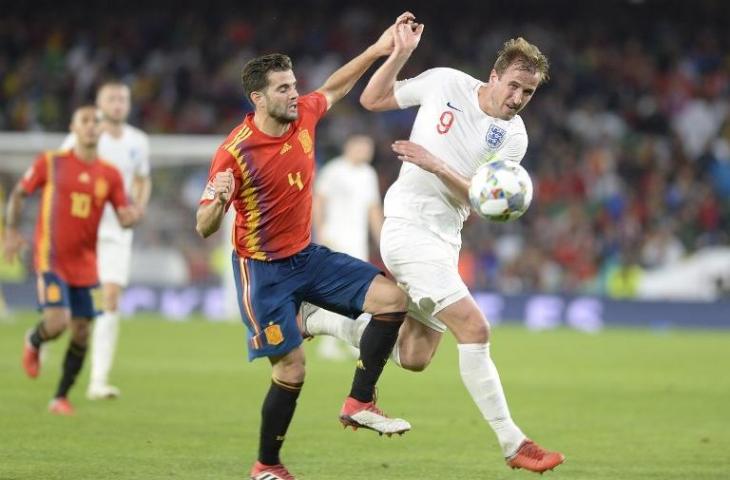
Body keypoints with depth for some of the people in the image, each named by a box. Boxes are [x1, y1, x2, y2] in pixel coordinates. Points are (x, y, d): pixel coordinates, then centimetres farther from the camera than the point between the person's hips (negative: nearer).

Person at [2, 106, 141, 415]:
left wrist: (131, 216, -20)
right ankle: (33, 343, 19)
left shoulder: (110, 175, 5)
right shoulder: (51, 163, -2)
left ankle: (61, 398, 18)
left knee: (81, 331, 2)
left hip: (85, 264, 4)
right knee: (57, 322, -18)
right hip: (52, 259, -4)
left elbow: (124, 218, 4)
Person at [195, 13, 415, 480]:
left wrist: (376, 50, 15)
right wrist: (218, 199, -40)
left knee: (393, 298, -7)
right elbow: (205, 229, -18)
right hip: (263, 269, -6)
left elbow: (333, 89, 19)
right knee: (291, 368, -7)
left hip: (308, 255, 7)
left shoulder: (303, 116, -6)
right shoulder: (234, 153, -22)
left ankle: (360, 404, 1)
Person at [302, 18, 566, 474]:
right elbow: (372, 99, 6)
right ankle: (513, 444, -13)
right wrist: (400, 54, -9)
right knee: (475, 329, -17)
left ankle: (317, 319, 28)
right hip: (410, 228, -6)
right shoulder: (445, 82, -5)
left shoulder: (514, 136, 1)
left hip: (445, 240, 6)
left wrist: (436, 166, -20)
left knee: (414, 357, 9)